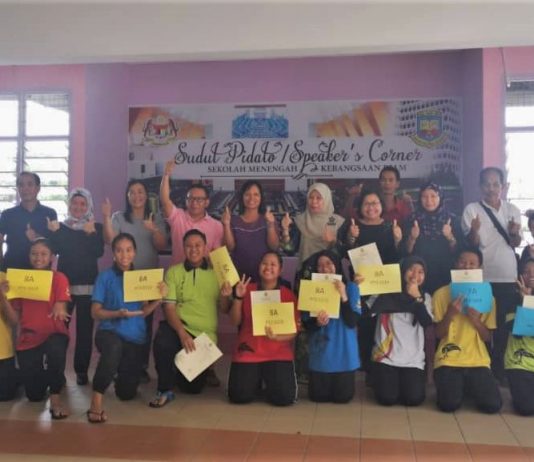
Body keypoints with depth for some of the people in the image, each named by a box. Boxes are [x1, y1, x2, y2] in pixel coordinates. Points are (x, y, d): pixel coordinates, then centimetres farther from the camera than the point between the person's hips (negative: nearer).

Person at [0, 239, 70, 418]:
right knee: (34, 395, 4)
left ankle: (55, 398, -19)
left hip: (54, 335, -3)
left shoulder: (59, 278, -4)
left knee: (55, 348, -41)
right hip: (28, 339, 3)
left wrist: (59, 308, -40)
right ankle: (45, 375, 41)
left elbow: (61, 308, -16)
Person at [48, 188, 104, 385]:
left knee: (85, 328, 2)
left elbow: (99, 252, -10)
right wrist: (53, 233, -19)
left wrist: (91, 234, -23)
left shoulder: (96, 227, 5)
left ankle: (82, 370, 8)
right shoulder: (61, 226, 10)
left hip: (87, 285, -1)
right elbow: (54, 249, -5)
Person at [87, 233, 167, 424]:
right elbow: (96, 312, -5)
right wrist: (117, 313, -22)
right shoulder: (105, 277, -3)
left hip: (135, 337, 4)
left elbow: (143, 312, 4)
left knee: (127, 394, 9)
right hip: (109, 331, -3)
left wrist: (160, 297, -12)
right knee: (114, 347, -43)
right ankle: (97, 398, -28)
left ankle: (119, 371, 45)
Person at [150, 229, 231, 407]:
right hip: (178, 327, -2)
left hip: (205, 334, 2)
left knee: (194, 387, 4)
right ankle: (165, 390, -13)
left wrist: (225, 297, -21)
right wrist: (182, 332, -26)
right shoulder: (173, 272, 0)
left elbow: (225, 310, 3)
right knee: (162, 341, -36)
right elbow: (169, 307, -9)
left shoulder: (216, 272, 3)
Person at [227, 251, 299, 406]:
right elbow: (235, 321, 2)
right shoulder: (248, 289, 4)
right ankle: (257, 379, 20)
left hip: (278, 353, -1)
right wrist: (238, 297, -11)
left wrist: (277, 337, -22)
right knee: (239, 396, -13)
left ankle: (270, 379, 16)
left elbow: (294, 330, -3)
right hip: (248, 351, 1)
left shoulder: (288, 295, -1)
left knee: (284, 397, -18)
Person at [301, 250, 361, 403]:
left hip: (344, 353, -1)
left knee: (342, 397, 2)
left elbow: (351, 322, -13)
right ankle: (324, 380, 38)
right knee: (318, 396, 5)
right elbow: (306, 325, -2)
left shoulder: (351, 288, -5)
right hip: (319, 354, 1)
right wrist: (317, 322, -24)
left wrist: (343, 296, -23)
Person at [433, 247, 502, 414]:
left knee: (493, 405, -18)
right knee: (449, 404, -23)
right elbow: (438, 334, 1)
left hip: (478, 360, 2)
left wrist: (475, 320, -13)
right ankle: (457, 385, 12)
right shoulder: (441, 294, 1)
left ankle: (469, 386, 15)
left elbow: (487, 337, 6)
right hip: (448, 359, -2)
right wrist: (450, 314, -16)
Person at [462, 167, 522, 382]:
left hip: (508, 277, 3)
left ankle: (499, 369, 19)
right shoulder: (472, 209, -3)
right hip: (483, 277, -2)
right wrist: (474, 230, -28)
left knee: (504, 325, 7)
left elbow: (515, 243, 9)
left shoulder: (512, 210, 6)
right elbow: (471, 244, -7)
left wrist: (515, 233, -13)